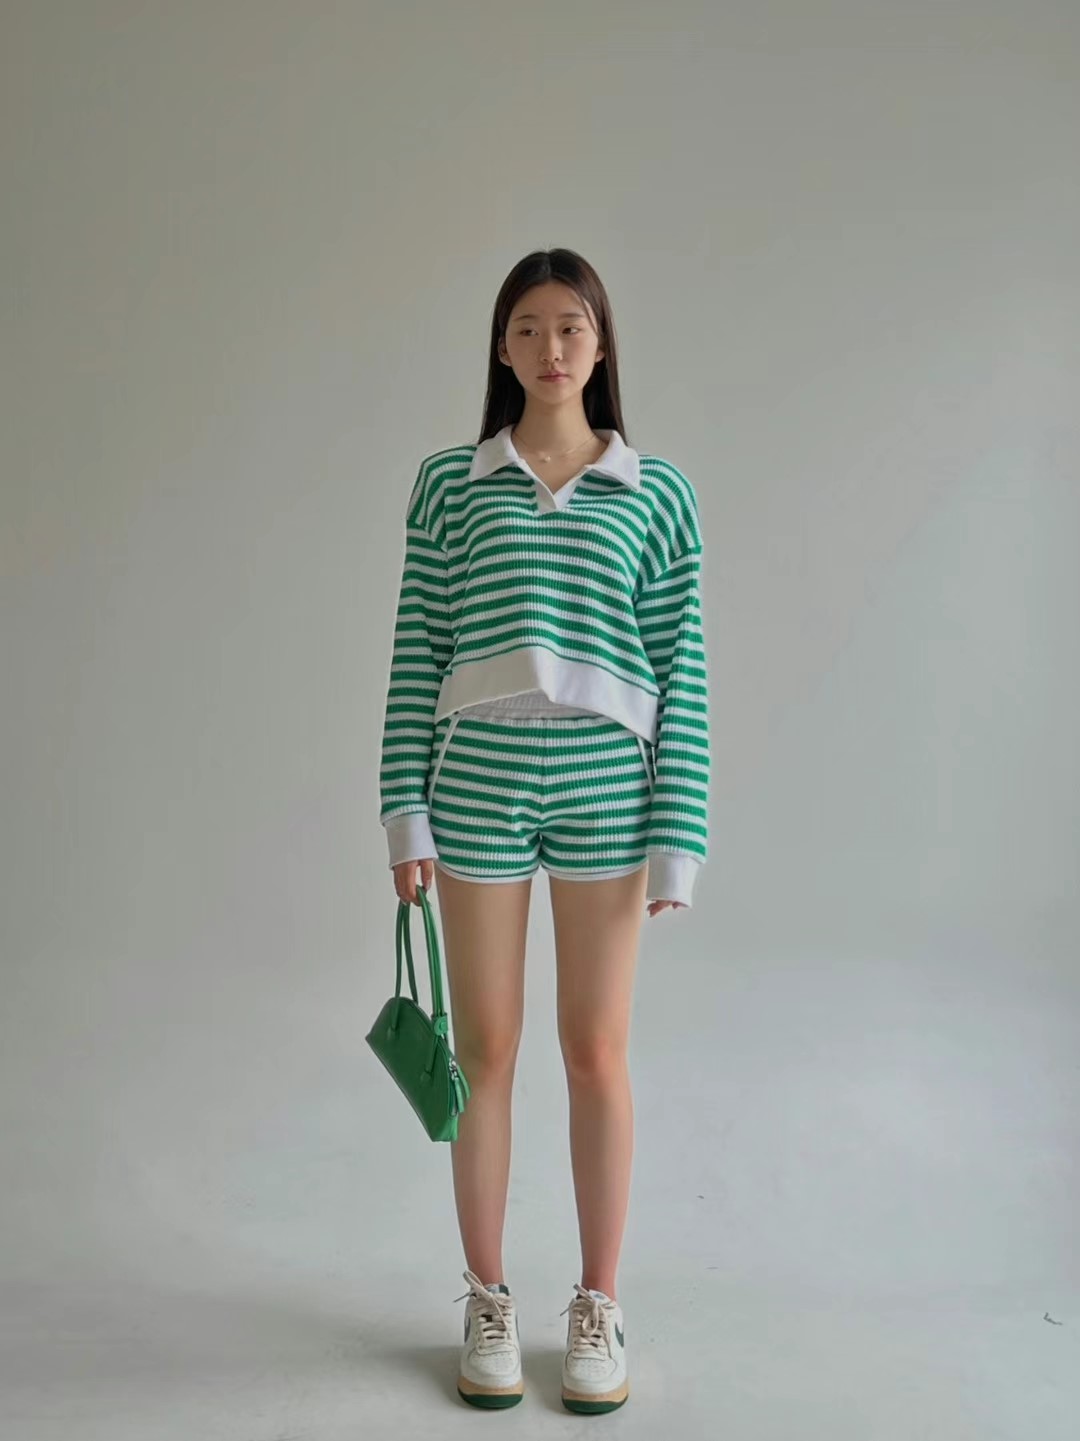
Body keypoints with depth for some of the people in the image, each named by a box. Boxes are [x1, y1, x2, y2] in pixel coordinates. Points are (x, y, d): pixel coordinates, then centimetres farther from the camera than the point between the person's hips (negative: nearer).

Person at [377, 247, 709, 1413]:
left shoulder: (657, 493, 4)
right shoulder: (449, 484, 5)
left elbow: (681, 668, 2)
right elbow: (417, 652, 4)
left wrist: (677, 833, -3)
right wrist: (407, 810, -1)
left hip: (606, 786, 0)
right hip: (479, 782, 1)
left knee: (597, 1054, 8)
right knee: (486, 1051, 9)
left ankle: (598, 1306, 25)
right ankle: (487, 1301, 27)